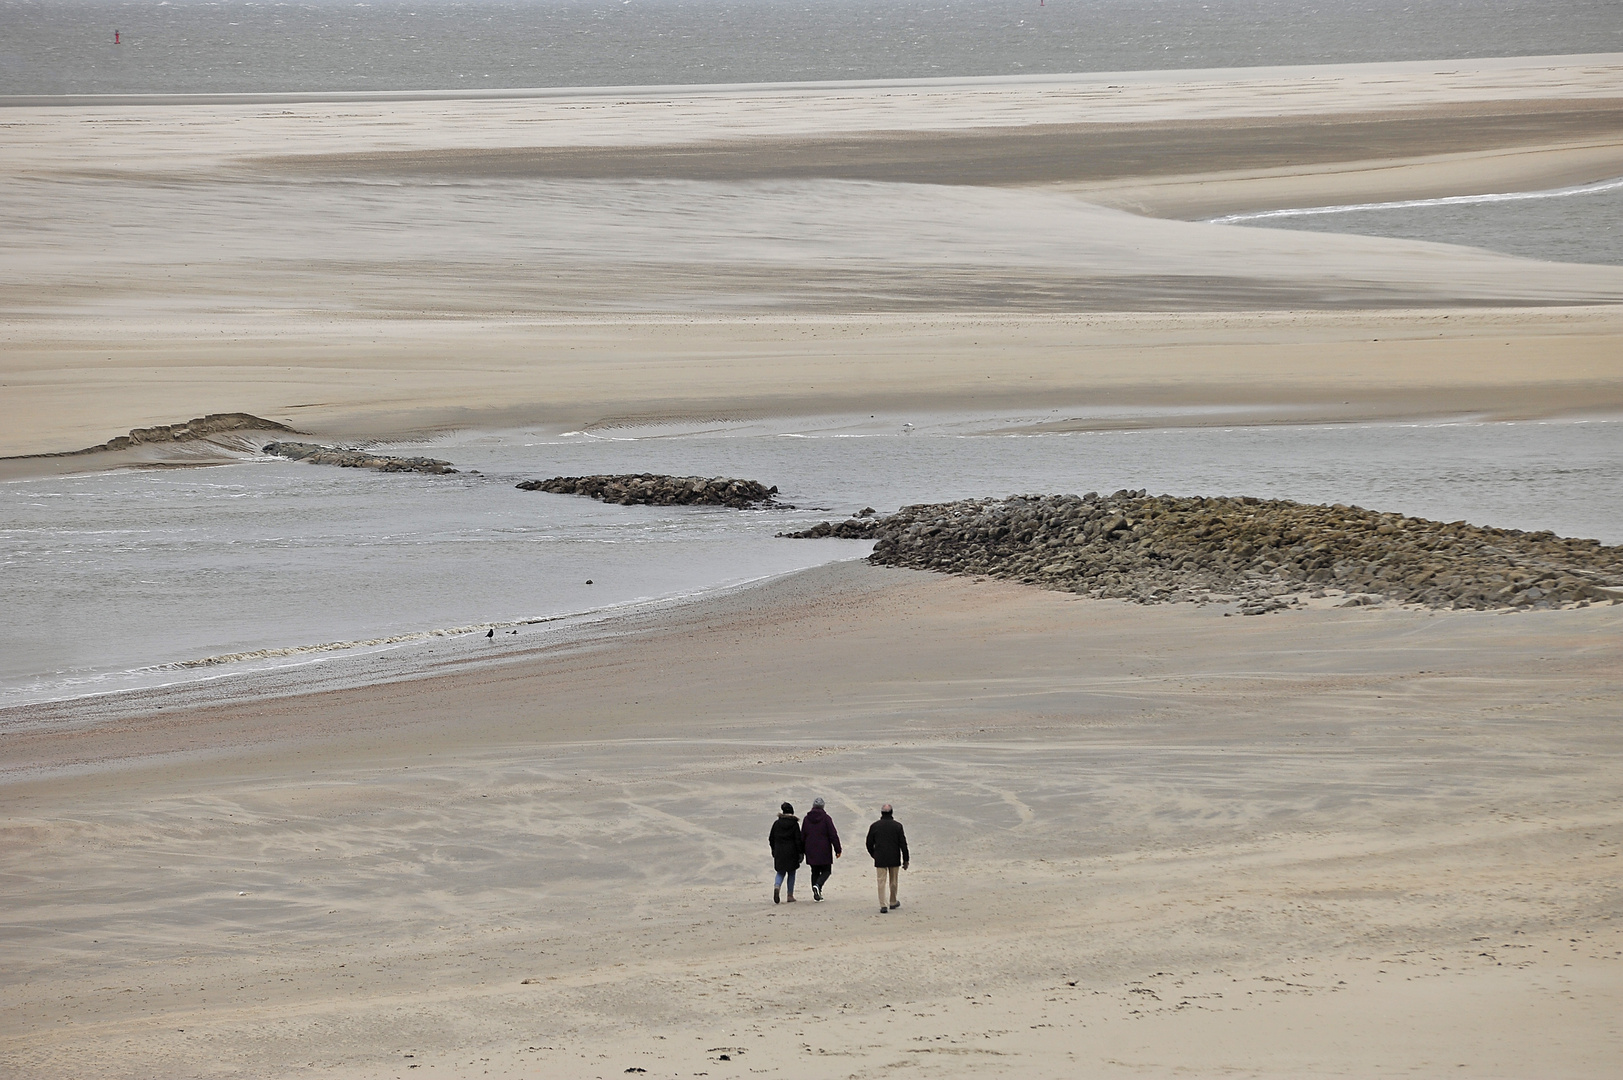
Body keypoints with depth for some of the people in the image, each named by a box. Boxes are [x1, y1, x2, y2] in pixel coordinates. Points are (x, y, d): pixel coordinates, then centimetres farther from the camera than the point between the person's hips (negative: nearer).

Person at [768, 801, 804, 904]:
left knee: (781, 872, 12)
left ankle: (776, 887, -17)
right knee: (791, 874, 10)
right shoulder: (794, 824, -8)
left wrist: (774, 850, 20)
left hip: (779, 853, 2)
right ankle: (790, 895, 11)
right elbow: (798, 840, -10)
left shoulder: (777, 823, 1)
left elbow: (771, 838, 7)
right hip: (791, 852, -2)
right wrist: (801, 853, -4)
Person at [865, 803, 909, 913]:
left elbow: (869, 844, 4)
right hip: (894, 859, 0)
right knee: (893, 881, 15)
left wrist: (874, 855, 21)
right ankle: (893, 903, 28)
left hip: (880, 859, 0)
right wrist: (905, 860, 0)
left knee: (881, 882, 0)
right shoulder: (897, 826, -6)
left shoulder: (874, 826, -2)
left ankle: (883, 905, -9)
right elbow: (903, 844, -6)